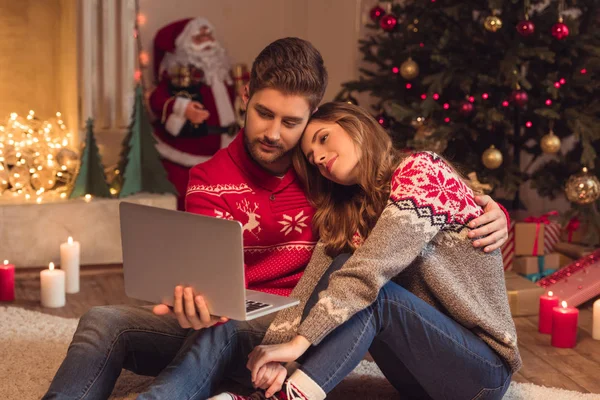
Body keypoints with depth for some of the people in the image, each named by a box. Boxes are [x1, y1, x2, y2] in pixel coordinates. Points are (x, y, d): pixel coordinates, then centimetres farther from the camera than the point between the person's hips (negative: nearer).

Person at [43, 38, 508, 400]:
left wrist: (490, 214, -14)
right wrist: (192, 300, -39)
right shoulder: (210, 179, 2)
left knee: (224, 329, -36)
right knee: (103, 322, -20)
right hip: (218, 318, 2)